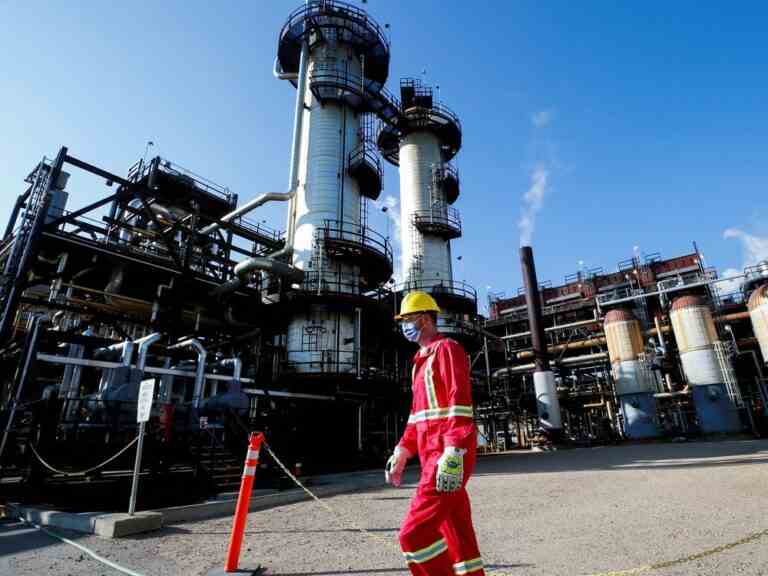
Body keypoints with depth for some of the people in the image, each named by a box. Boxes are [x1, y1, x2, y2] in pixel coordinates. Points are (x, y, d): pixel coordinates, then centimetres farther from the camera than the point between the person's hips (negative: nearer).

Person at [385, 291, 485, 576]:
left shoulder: (447, 348, -7)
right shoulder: (422, 359, 22)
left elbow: (460, 403, -19)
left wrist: (452, 455, -26)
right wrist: (402, 452, 21)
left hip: (448, 456, -9)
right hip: (433, 455, 9)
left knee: (414, 533, -10)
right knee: (457, 534, 13)